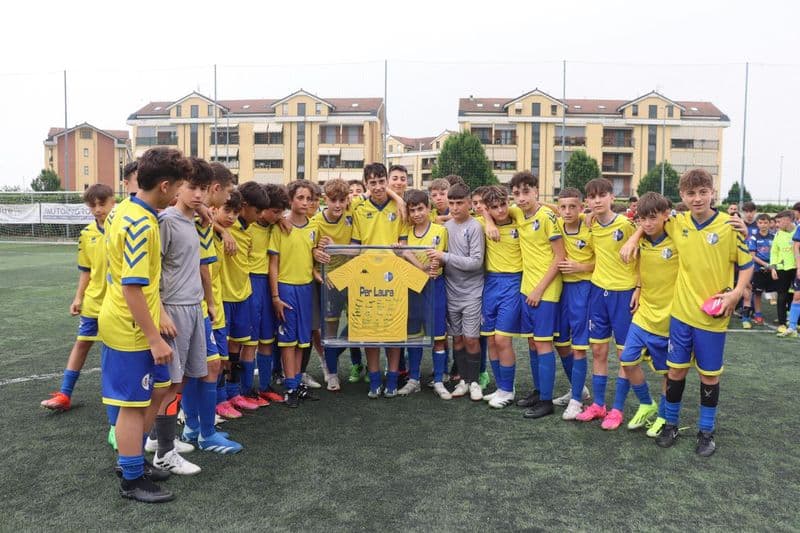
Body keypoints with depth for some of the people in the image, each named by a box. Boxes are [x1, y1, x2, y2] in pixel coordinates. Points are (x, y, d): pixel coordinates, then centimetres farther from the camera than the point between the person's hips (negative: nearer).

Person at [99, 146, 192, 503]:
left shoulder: (125, 211, 7)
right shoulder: (142, 224, -23)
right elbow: (132, 288, -25)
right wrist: (155, 338, -20)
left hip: (123, 322, 10)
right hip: (131, 330, -9)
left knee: (157, 390, 19)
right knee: (134, 405, 4)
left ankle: (130, 460, 34)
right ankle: (132, 480, 20)